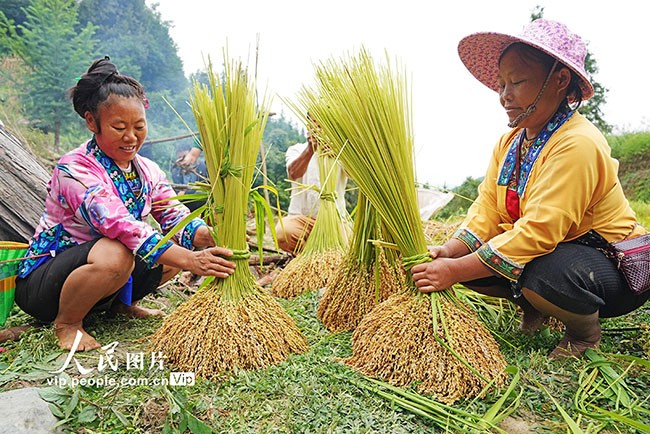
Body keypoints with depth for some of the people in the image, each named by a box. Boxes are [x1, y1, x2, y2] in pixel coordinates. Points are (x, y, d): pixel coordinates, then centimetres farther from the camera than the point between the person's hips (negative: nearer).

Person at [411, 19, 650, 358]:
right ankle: (534, 308, 15)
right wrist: (448, 252, -22)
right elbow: (487, 209, -5)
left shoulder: (577, 144, -26)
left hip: (615, 268, -7)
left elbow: (538, 232, -33)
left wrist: (456, 271, -33)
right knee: (464, 258, -11)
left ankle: (585, 332, -3)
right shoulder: (509, 142, 1)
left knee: (544, 273, -38)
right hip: (551, 250, 7)